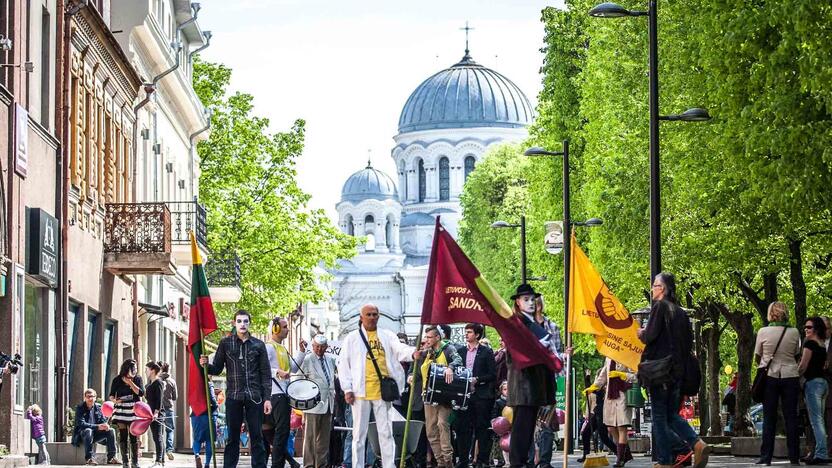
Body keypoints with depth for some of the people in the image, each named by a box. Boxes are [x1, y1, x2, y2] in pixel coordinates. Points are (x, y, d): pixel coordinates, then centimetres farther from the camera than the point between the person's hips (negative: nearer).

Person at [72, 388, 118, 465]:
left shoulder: (98, 408, 9)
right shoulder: (80, 408, -7)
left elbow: (103, 421, 7)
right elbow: (81, 424, -20)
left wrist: (105, 426, -21)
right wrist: (97, 427, -29)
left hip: (96, 433, 5)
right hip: (82, 434, -5)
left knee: (110, 431, -17)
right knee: (88, 431, -38)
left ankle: (111, 457, -17)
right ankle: (89, 458, -37)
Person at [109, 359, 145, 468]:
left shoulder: (137, 379, 5)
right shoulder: (117, 380, 3)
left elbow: (141, 393, -6)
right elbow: (111, 395, 6)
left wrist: (131, 383, -8)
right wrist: (114, 400, -15)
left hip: (134, 410, 0)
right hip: (121, 410, 0)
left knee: (134, 436, 0)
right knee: (123, 436, 0)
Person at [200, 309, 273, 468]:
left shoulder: (258, 345, 7)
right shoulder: (225, 343, 7)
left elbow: (266, 374, 6)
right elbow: (217, 369, 8)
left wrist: (267, 398, -1)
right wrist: (206, 365, -14)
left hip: (254, 397, 0)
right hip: (233, 397, 0)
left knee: (257, 437, 1)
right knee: (232, 438, 3)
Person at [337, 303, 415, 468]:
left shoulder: (387, 336, 11)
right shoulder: (352, 338, 7)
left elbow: (400, 349, -7)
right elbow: (343, 364, 5)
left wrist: (413, 353, -30)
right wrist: (347, 389, -4)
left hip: (382, 390, 1)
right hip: (361, 391, -1)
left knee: (386, 432, 3)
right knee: (359, 433, 3)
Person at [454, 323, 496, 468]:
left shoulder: (486, 352, 1)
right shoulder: (460, 351, 15)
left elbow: (493, 374, -3)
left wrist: (477, 379, -14)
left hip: (481, 395, -4)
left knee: (482, 427, -2)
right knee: (463, 427, 3)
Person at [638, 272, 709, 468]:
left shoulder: (659, 306, -9)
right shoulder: (680, 311, 12)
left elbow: (650, 335, -16)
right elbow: (689, 339, 14)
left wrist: (642, 334, 5)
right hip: (678, 369, 7)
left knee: (659, 416, -1)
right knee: (672, 414, 14)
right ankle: (697, 444, -6)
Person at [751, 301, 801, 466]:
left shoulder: (763, 332, -5)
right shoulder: (794, 332, -2)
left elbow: (757, 356, 6)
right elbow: (796, 353, 11)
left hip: (770, 377, -1)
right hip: (790, 376, 1)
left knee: (769, 418, 3)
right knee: (791, 417, 4)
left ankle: (766, 457, 0)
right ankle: (794, 457, 3)